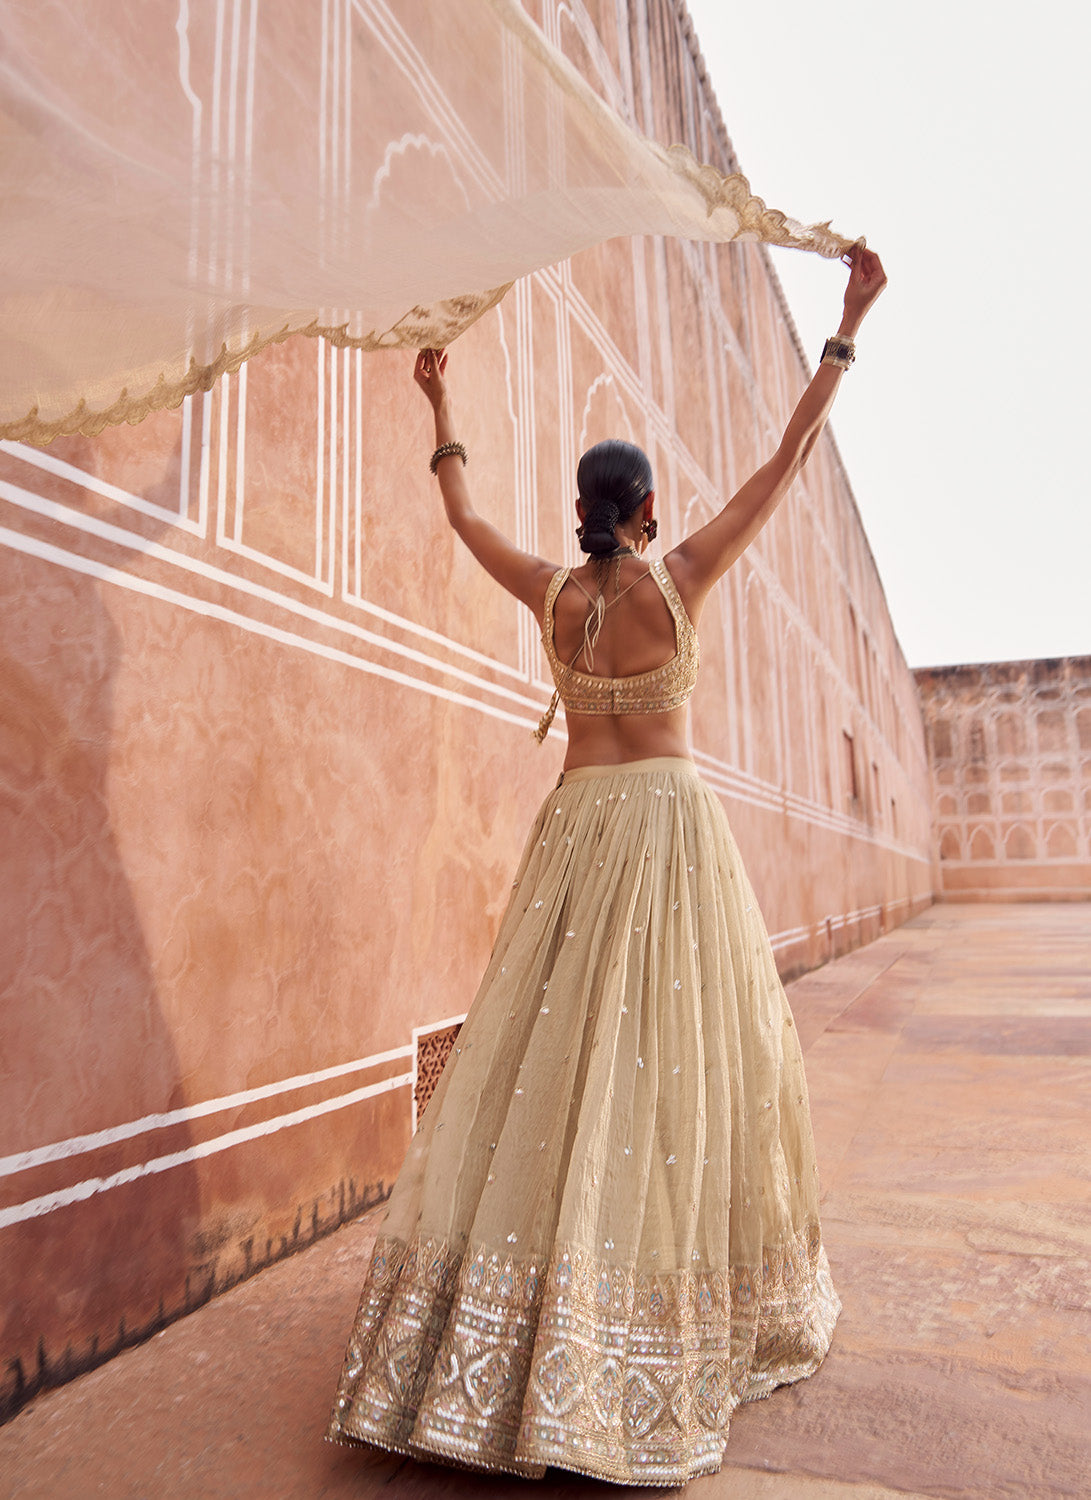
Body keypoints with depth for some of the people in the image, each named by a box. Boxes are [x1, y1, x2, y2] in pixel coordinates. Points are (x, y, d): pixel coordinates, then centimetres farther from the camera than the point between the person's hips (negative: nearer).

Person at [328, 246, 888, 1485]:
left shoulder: (549, 592, 3)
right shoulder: (679, 580, -4)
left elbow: (462, 513, 20)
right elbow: (788, 459, 3)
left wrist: (441, 410, 34)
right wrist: (848, 328, 13)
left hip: (577, 825, 3)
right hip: (669, 819, -3)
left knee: (554, 1050, 7)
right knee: (678, 1050, 4)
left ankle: (500, 1337, 16)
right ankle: (704, 1316, 18)